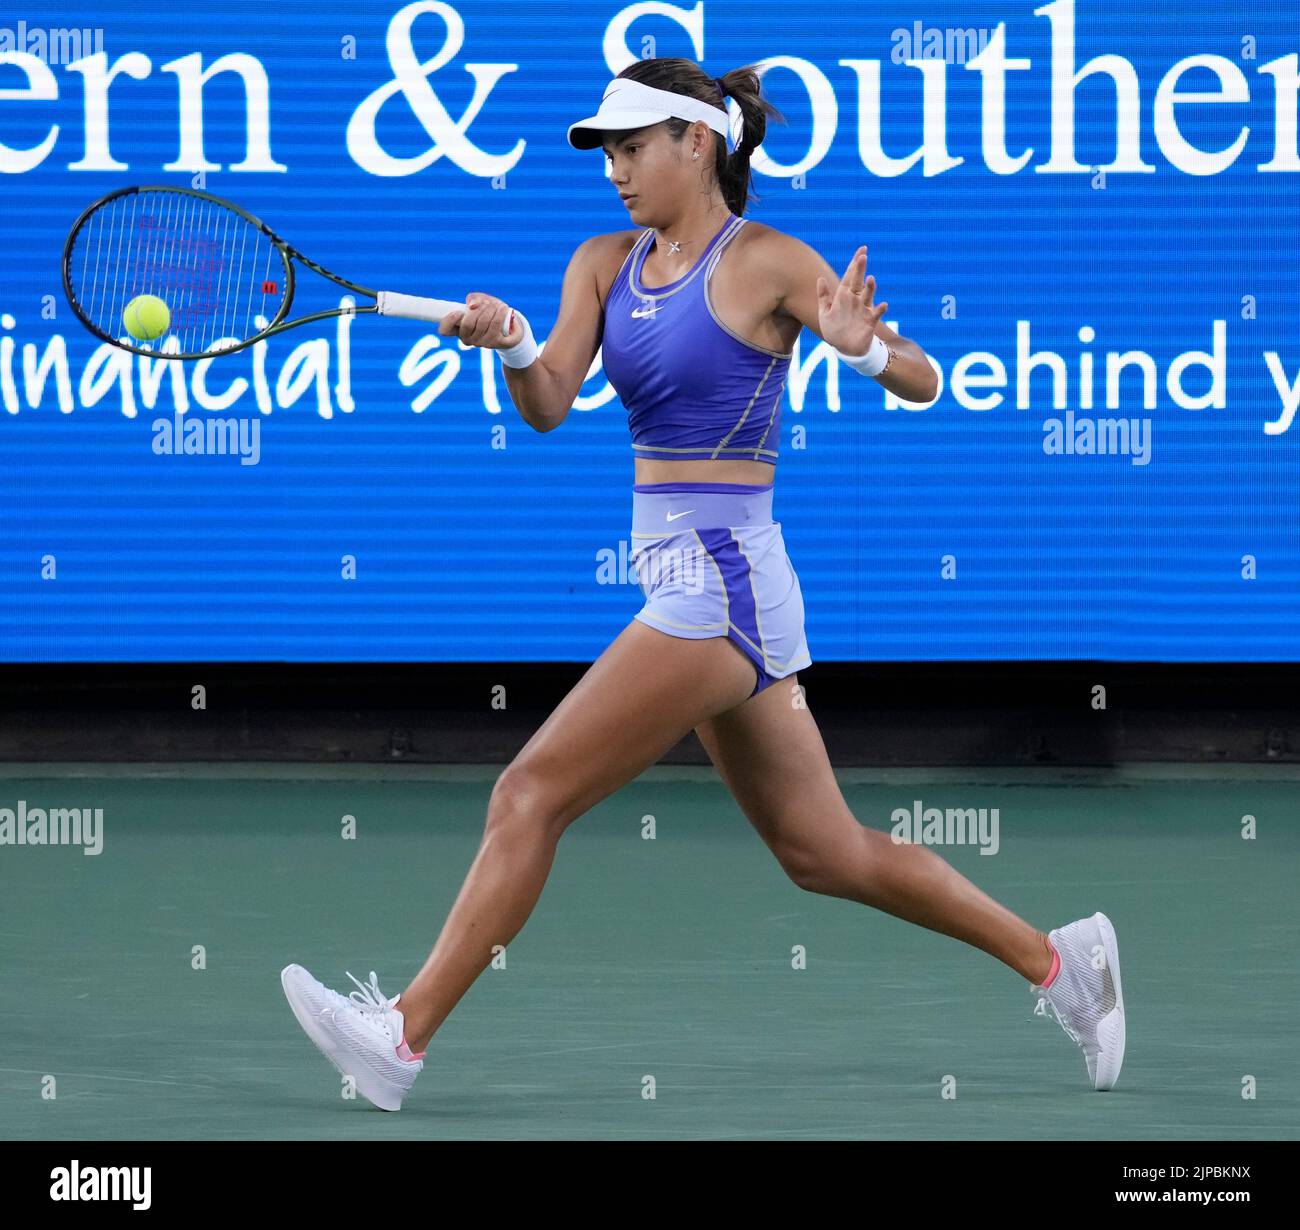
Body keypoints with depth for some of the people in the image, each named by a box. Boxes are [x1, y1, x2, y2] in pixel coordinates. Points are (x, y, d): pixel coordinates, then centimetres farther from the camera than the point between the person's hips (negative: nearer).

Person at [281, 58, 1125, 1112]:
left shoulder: (766, 263, -8)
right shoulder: (606, 265, 11)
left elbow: (922, 383, -6)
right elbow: (549, 406, -1)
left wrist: (863, 348, -28)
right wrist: (511, 347, -23)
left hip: (719, 581, -8)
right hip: (680, 580, 8)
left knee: (530, 795, -11)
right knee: (823, 853, 14)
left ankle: (403, 1034, -8)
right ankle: (1056, 959, 24)